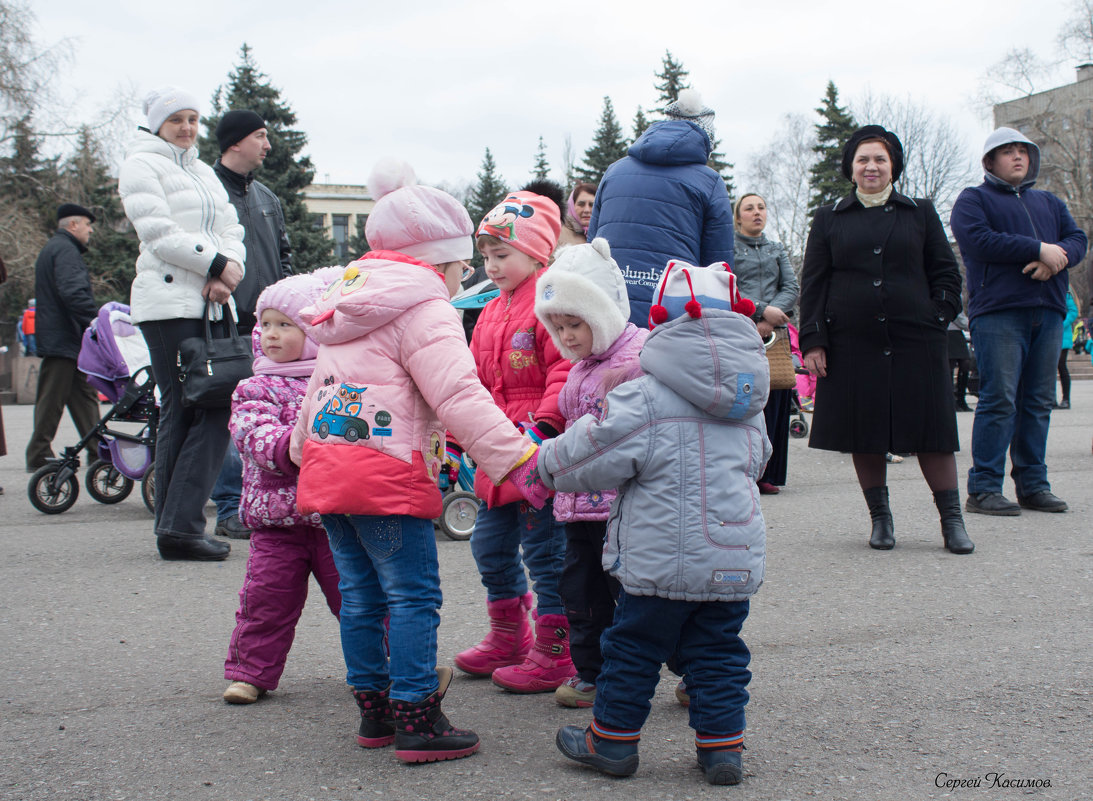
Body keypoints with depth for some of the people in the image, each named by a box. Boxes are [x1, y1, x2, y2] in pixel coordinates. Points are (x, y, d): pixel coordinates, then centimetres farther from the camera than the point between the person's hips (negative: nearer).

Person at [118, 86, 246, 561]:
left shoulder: (203, 172, 27)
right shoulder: (141, 165, 3)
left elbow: (231, 230, 16)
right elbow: (159, 234, -10)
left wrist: (227, 270, -5)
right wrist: (216, 264, -11)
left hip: (212, 306, 7)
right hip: (169, 304, -7)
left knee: (217, 408, -1)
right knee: (181, 412, -9)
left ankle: (178, 524, 3)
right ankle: (177, 528, -6)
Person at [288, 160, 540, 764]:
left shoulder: (349, 304, 20)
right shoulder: (426, 312, -9)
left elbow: (318, 389, 28)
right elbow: (459, 399, -19)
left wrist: (302, 451, 38)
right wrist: (519, 458, -20)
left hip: (325, 465, 9)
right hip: (387, 473, -9)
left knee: (360, 595, 15)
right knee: (413, 596, -2)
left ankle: (373, 710, 25)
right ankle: (417, 722, 1)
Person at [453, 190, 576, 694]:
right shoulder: (492, 313, 17)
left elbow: (565, 372, -19)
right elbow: (474, 383, 22)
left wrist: (543, 426, -27)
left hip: (538, 451, -9)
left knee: (545, 549, -2)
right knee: (490, 545, 17)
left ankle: (554, 653, 9)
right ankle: (508, 639, 33)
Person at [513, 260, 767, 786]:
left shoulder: (644, 399, -12)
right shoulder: (750, 406, 10)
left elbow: (594, 455, -11)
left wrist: (540, 467, 7)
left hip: (662, 562, -5)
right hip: (736, 559, 5)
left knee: (634, 648, 8)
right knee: (717, 653, 13)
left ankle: (612, 740, 20)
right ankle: (721, 746, 14)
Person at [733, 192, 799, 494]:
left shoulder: (777, 250, 21)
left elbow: (792, 288, 9)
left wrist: (770, 319, -9)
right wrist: (761, 311, -14)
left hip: (774, 334, 4)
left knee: (773, 402, -1)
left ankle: (765, 473, 4)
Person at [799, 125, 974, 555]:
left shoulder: (920, 213, 12)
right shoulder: (829, 219, 11)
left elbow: (945, 272, 13)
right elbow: (813, 284, 7)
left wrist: (939, 316, -1)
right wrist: (812, 340, -2)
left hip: (916, 342, 0)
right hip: (852, 344, 0)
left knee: (930, 430, 0)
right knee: (865, 434, 3)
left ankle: (952, 520, 9)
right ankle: (880, 519, 16)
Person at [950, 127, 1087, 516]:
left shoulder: (1049, 202, 25)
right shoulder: (973, 199, 7)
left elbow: (1077, 238, 13)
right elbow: (978, 240, -11)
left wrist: (1058, 257, -11)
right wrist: (1039, 248, -13)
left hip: (1048, 313, 6)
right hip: (998, 312, -6)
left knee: (1039, 401, 6)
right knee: (999, 400, -11)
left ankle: (1033, 484, 11)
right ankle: (983, 488, -8)